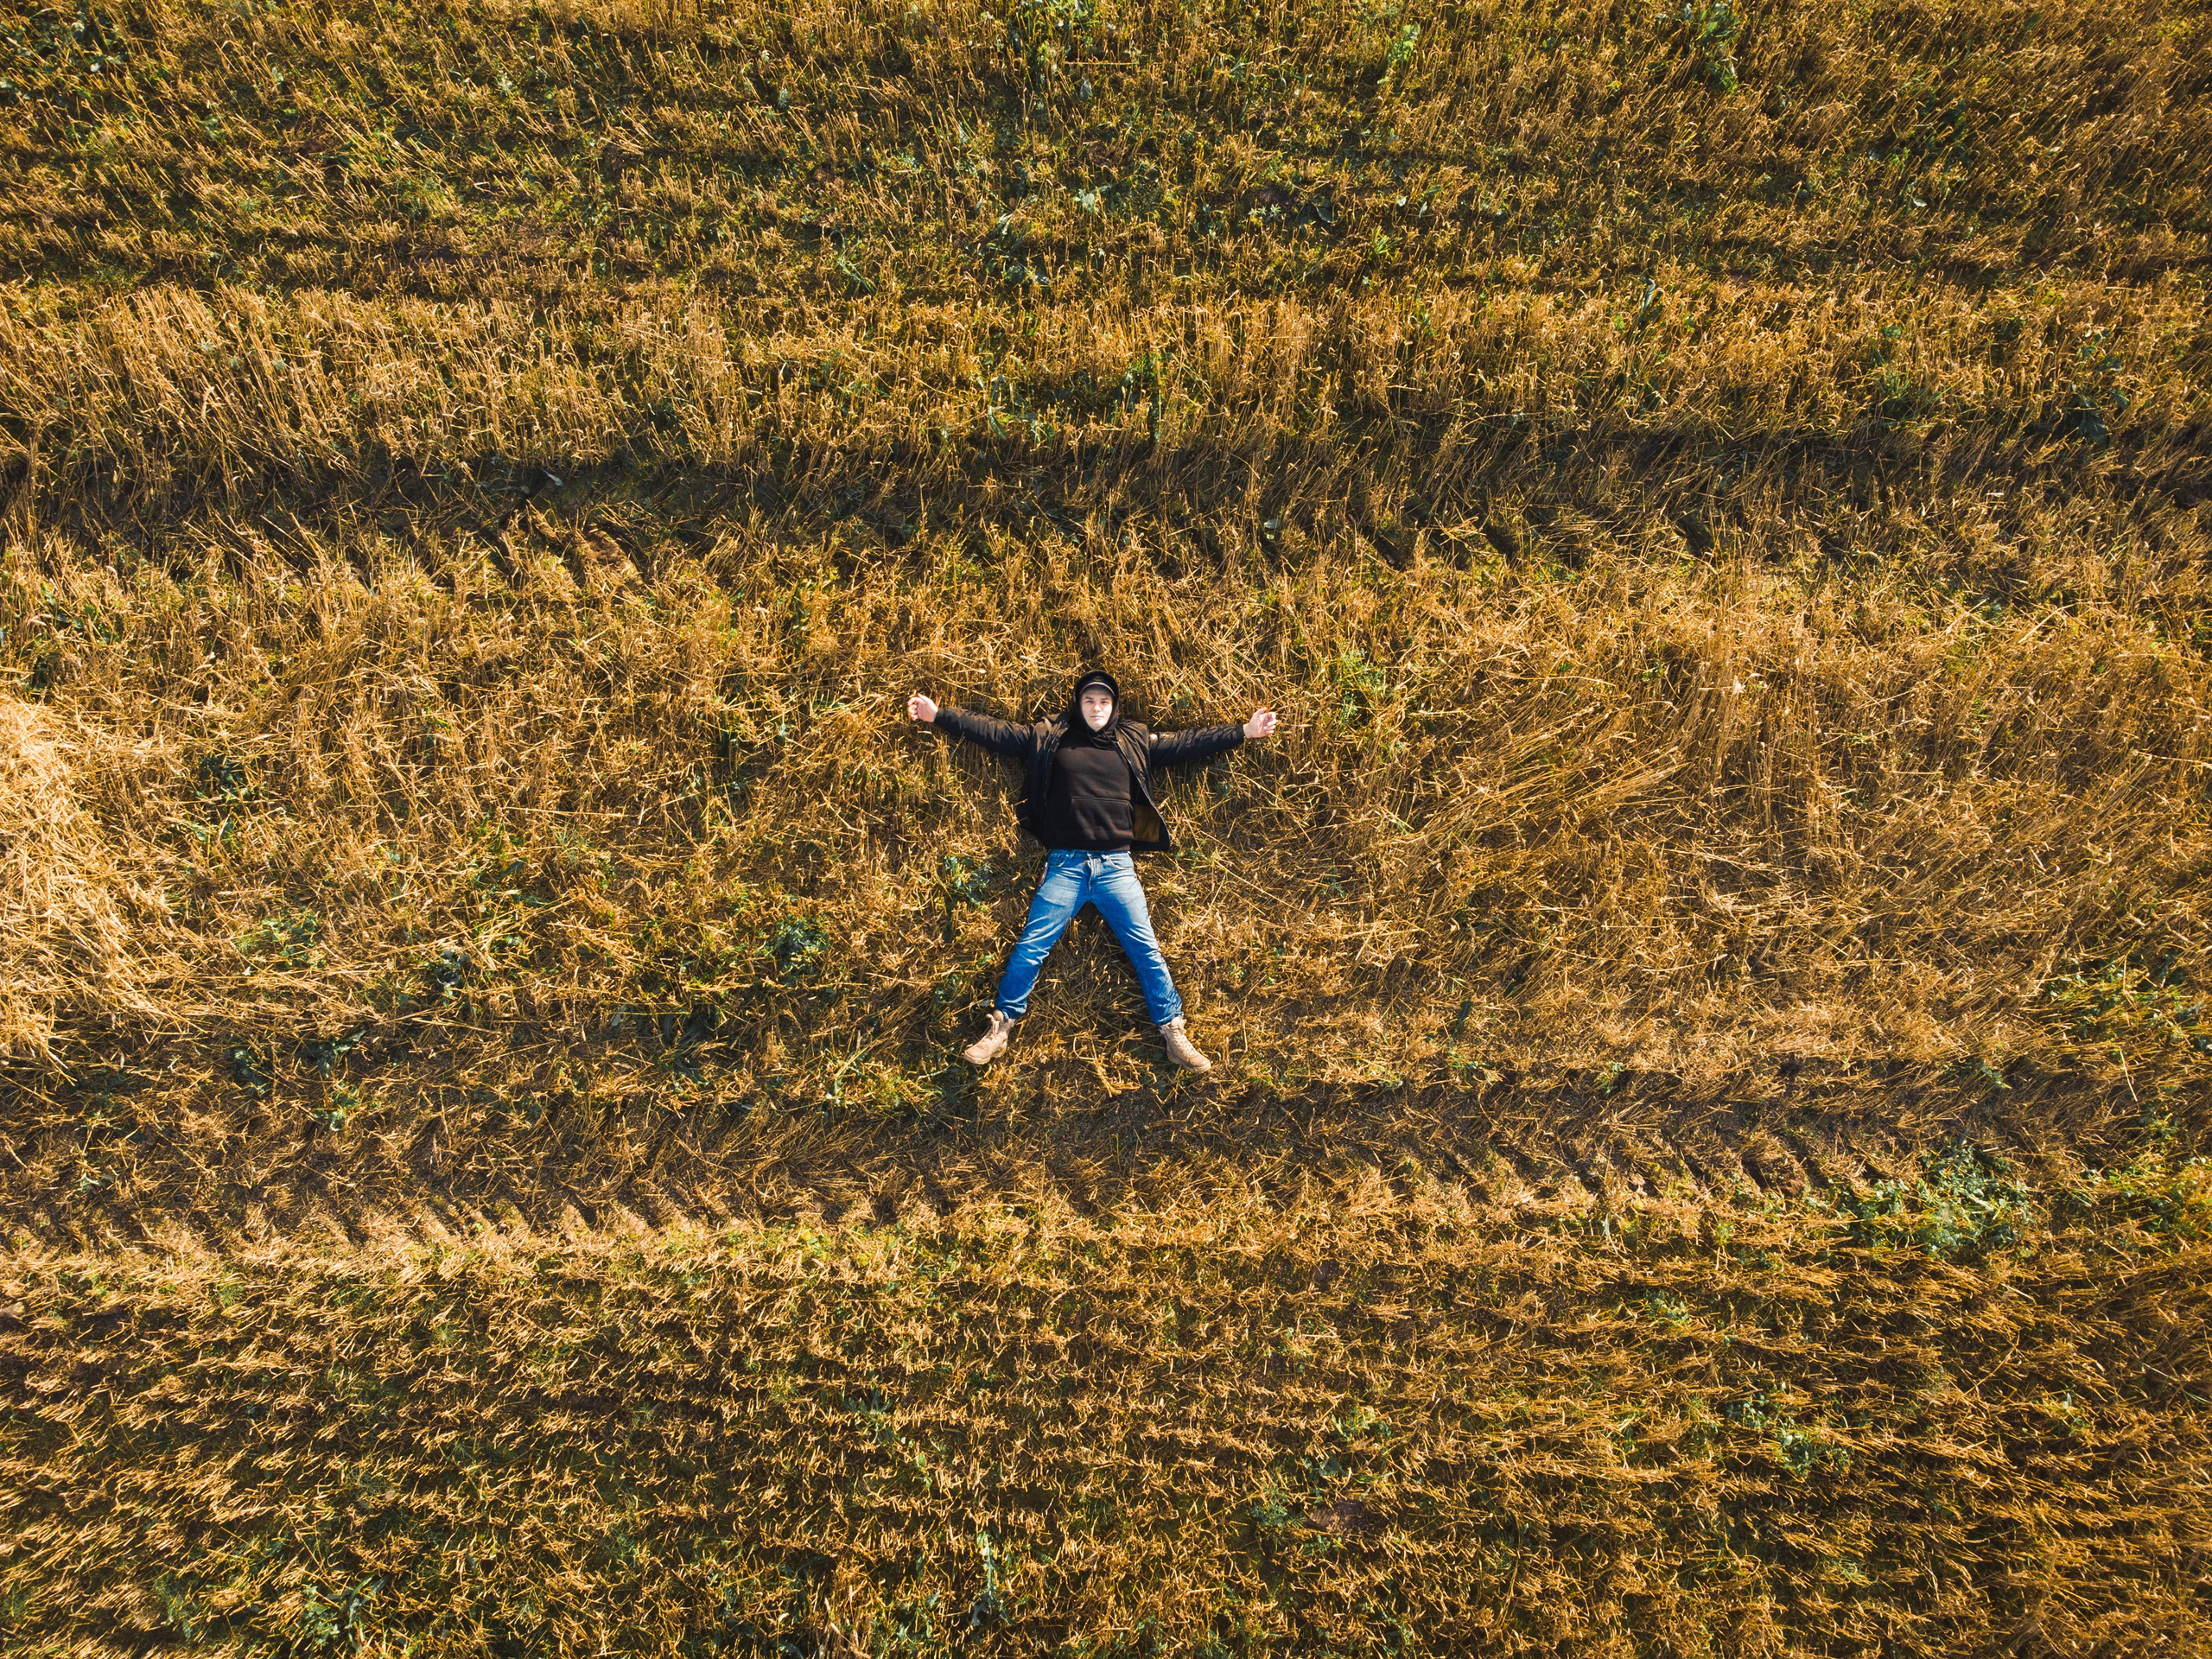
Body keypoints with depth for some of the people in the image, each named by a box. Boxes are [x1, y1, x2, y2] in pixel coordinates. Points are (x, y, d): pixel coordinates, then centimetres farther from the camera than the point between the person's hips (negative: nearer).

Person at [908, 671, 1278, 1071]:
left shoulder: (1134, 742, 14)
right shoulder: (1049, 738, 11)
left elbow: (1189, 743, 15)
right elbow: (995, 732, 8)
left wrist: (1245, 731, 12)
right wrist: (937, 715, 4)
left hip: (1116, 866, 1)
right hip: (1065, 865, -1)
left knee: (1146, 948, 0)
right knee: (1030, 947, -4)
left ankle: (1174, 1033, 9)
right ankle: (1000, 1028, 9)